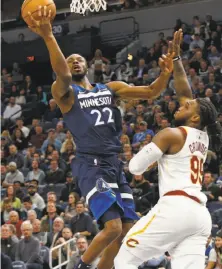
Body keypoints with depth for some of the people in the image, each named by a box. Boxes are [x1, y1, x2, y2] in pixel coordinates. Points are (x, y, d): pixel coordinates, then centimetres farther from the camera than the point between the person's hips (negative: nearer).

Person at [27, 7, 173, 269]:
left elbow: (150, 92, 9)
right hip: (91, 166, -6)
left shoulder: (110, 88, 15)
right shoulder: (65, 93, -1)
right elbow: (62, 75, -25)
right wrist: (48, 36, -40)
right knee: (113, 227, -18)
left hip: (115, 165, 7)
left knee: (127, 232, 8)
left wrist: (165, 74, -12)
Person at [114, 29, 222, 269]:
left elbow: (135, 167, -2)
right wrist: (176, 58, 30)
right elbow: (184, 93, 28)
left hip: (175, 207, -7)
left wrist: (154, 152, 19)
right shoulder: (203, 138, 20)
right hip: (200, 215, 7)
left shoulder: (171, 134, 0)